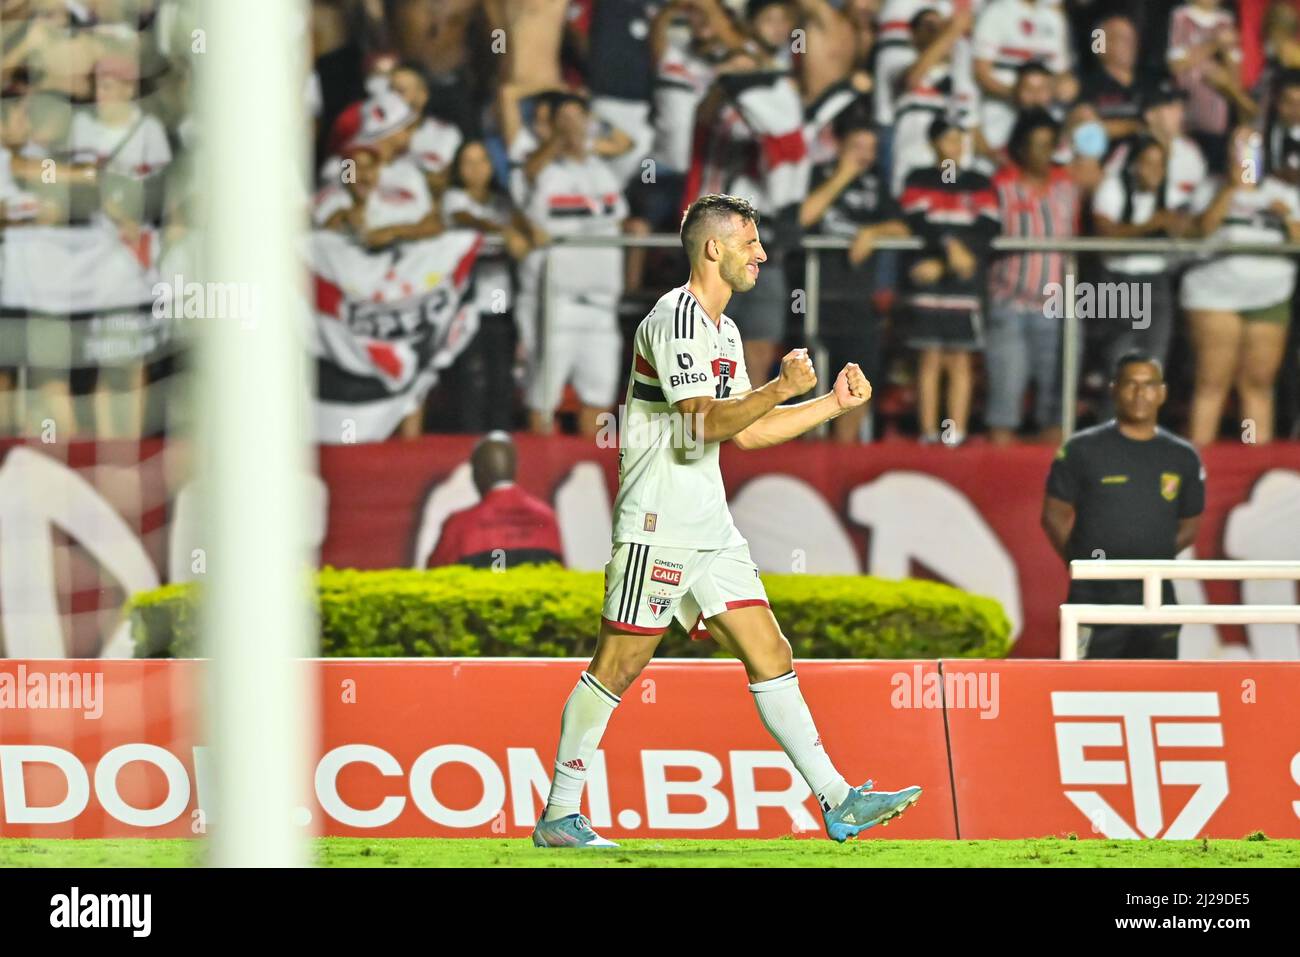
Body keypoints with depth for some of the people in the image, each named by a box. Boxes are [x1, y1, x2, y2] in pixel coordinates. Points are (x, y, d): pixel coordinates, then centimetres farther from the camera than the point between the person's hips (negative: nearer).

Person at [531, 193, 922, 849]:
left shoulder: (723, 329, 18)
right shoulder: (675, 319, -12)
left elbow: (747, 431, 22)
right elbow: (706, 424, -21)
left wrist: (833, 404, 20)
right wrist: (782, 389, -27)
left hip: (710, 526, 9)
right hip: (657, 523, -9)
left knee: (770, 655, 2)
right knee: (618, 666, -6)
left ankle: (838, 804, 0)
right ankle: (557, 818, 2)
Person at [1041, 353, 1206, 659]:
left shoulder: (1183, 458, 9)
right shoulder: (1083, 449, -1)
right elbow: (1054, 514, 4)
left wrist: (1154, 559, 4)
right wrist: (1080, 561, -4)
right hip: (1095, 596, -4)